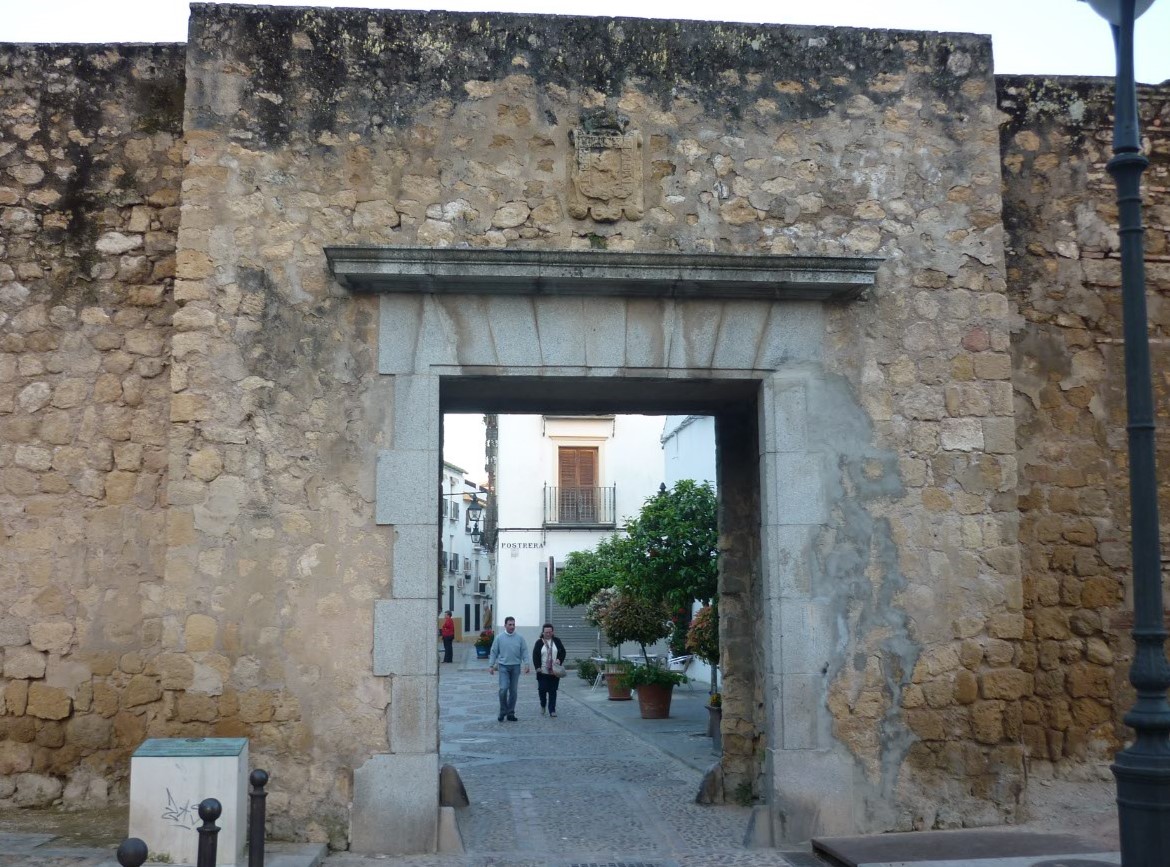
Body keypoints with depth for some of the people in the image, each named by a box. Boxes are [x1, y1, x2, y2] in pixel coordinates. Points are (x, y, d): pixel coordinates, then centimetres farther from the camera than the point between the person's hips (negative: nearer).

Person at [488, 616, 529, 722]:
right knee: (503, 689, -14)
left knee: (513, 691, 6)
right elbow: (494, 652, 3)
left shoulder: (520, 638, 1)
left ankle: (510, 713, 16)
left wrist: (526, 664, -11)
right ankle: (503, 711, 2)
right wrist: (491, 665, 0)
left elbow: (524, 652, 0)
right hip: (503, 666, -2)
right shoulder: (499, 637, 0)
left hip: (516, 666, 2)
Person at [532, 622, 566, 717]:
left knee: (553, 691, 2)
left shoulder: (557, 641, 7)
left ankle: (552, 710, 7)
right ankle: (543, 706, 26)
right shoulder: (539, 643, 2)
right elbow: (535, 656, -1)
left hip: (555, 671, 1)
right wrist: (537, 667, -12)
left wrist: (559, 660, -9)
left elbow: (563, 652, 9)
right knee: (542, 689, -1)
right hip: (543, 671, -1)